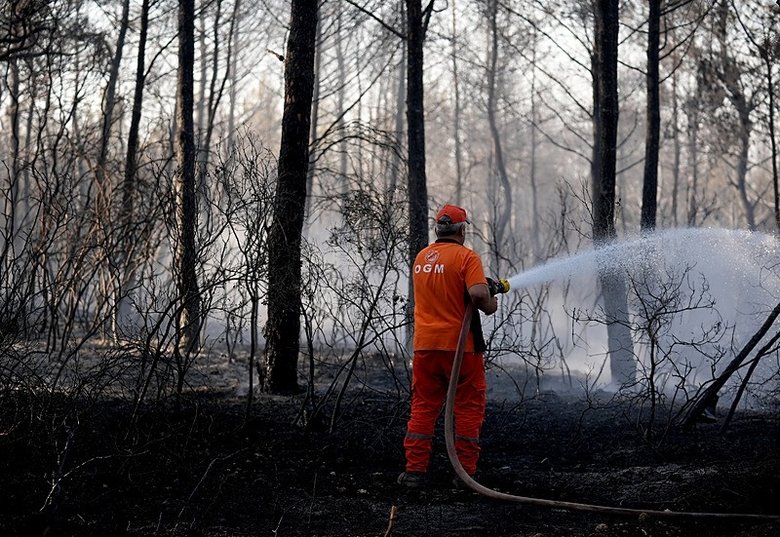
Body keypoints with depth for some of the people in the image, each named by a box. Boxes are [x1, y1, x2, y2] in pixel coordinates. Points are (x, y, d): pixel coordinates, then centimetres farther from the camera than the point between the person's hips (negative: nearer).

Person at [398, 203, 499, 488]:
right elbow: (478, 293, -24)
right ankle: (465, 471, 5)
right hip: (460, 345, -5)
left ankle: (415, 469, 8)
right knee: (469, 408, 5)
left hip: (425, 345, 5)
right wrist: (490, 305, -3)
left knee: (423, 407, 10)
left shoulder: (421, 257, 9)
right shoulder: (466, 256, -10)